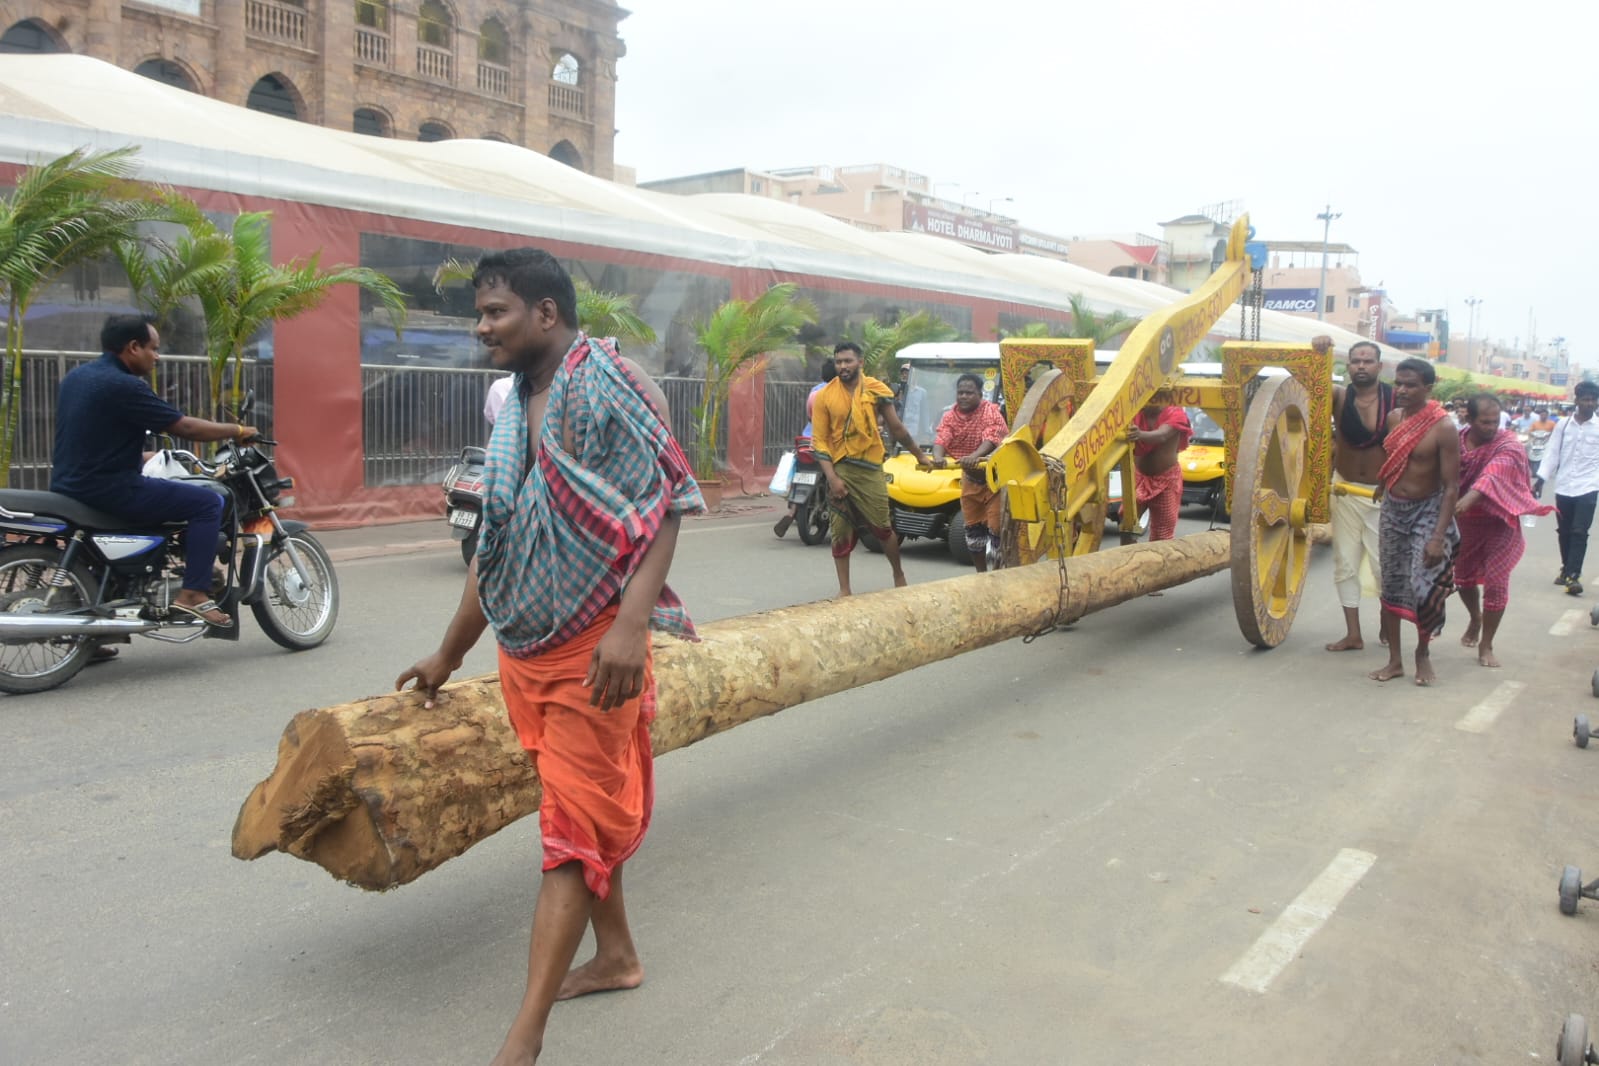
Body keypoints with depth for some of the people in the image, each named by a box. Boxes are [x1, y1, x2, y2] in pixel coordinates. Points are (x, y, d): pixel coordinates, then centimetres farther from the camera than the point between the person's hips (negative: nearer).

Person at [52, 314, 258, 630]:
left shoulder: (76, 376, 12)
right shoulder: (124, 386, -16)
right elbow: (185, 427, -14)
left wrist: (141, 457, 29)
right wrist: (237, 431, -1)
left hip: (69, 486, 10)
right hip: (108, 489, -10)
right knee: (208, 502, -8)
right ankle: (192, 594, -12)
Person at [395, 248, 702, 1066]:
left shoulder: (607, 383, -10)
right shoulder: (516, 408, 13)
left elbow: (663, 506, -18)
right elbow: (493, 546, 19)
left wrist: (632, 624, -30)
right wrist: (449, 654, 22)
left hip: (592, 647, -8)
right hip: (524, 648, 8)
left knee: (574, 828, -4)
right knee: (591, 810, 18)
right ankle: (616, 955, 35)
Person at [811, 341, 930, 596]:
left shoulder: (876, 390, 2)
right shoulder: (825, 396, 0)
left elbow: (897, 428, 12)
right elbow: (820, 441, -2)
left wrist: (920, 456, 17)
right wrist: (832, 477, -11)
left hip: (870, 469, 0)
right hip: (839, 469, 0)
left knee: (883, 528, 4)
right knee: (841, 533, 3)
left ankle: (899, 577, 27)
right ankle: (844, 590, 11)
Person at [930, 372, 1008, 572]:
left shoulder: (991, 411, -14)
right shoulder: (950, 417, -1)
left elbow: (991, 438, -31)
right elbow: (940, 440, -16)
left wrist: (975, 456, -51)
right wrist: (938, 458, -40)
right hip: (970, 479, 5)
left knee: (996, 528, -9)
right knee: (973, 528, 12)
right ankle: (981, 572, 26)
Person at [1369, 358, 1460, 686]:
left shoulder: (1443, 429, -17)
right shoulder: (1393, 418, 0)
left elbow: (1451, 486, -17)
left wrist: (1439, 536, -22)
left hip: (1427, 511, -5)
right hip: (1392, 508, 5)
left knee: (1422, 585, -12)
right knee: (1391, 584, 7)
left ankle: (1423, 653, 13)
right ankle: (1394, 660, 16)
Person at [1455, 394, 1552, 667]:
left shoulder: (1508, 445, -20)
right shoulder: (1457, 441, -6)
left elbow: (1495, 473, -40)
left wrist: (1470, 498, -57)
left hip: (1499, 524, -4)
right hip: (1465, 524, 4)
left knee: (1496, 583, -5)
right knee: (1463, 576, 17)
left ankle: (1486, 645, 11)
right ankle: (1475, 618, 47)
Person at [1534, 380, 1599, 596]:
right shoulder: (1563, 424, 3)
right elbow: (1552, 453, 4)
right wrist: (1540, 479, -2)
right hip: (1563, 487, 2)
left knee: (1579, 533, -7)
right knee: (1564, 532, 11)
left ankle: (1573, 575, -7)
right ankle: (1566, 569, 26)